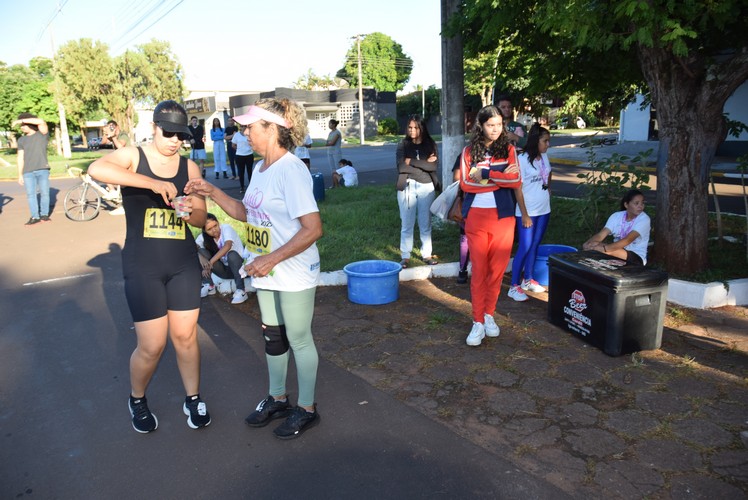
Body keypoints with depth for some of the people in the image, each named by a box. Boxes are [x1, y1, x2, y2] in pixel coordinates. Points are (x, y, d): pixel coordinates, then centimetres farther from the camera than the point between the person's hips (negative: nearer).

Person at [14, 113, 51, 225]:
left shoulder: (42, 134, 3)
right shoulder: (21, 140, 12)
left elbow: (41, 122, -18)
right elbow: (20, 158, 10)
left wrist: (21, 120, -16)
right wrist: (20, 175, 6)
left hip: (42, 170, -2)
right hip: (28, 172, 3)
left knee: (44, 193, -2)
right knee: (30, 194, -3)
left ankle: (44, 214, 10)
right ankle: (35, 217, 1)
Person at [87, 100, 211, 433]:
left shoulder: (189, 167, 4)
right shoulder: (133, 156, -6)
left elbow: (201, 219, 4)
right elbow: (96, 169, -28)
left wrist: (191, 211, -19)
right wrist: (152, 182, -35)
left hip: (184, 264, 3)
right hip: (142, 267, -3)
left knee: (185, 336, 10)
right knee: (152, 346, 0)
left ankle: (193, 399, 30)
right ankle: (137, 400, 30)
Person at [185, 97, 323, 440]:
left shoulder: (291, 170, -22)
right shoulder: (260, 169, 7)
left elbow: (313, 228, -26)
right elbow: (246, 214, 15)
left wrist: (271, 259, -25)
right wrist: (213, 193, 3)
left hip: (294, 273, -9)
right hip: (265, 271, 9)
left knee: (298, 339, 7)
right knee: (272, 337, 20)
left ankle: (306, 408, 26)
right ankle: (277, 399, 40)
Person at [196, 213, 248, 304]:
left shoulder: (226, 228, -18)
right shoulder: (203, 236, -4)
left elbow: (227, 246, -35)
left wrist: (211, 262, -39)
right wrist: (201, 257, -37)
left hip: (239, 267, -4)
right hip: (223, 270, 5)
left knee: (232, 254, -36)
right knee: (201, 252, -14)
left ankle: (241, 291, -30)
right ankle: (209, 286, -8)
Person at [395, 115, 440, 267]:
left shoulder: (430, 144, 5)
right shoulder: (403, 145, 3)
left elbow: (434, 166, -7)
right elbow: (401, 166, -10)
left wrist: (412, 162, -9)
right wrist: (424, 164, -9)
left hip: (426, 187, 1)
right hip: (407, 187, -1)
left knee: (425, 224, 9)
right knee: (406, 224, 1)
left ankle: (426, 254, 18)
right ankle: (405, 256, 8)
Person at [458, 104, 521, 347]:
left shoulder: (508, 149, 6)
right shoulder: (469, 151, 4)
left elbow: (516, 181, -7)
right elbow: (466, 184, -9)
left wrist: (485, 174, -14)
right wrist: (502, 177, -10)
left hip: (502, 216, 1)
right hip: (476, 217, -1)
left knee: (497, 269, 6)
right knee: (479, 270, 0)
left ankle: (489, 315, 24)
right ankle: (478, 323, 7)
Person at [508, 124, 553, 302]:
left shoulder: (544, 157, 5)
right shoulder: (522, 159, -14)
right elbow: (518, 189, -14)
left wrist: (548, 188, 13)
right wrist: (524, 215, -15)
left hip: (544, 210, 6)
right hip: (527, 212, -6)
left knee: (535, 246, 13)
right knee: (524, 248, -5)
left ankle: (528, 280, 26)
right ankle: (514, 286, 3)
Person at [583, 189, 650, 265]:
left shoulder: (644, 219, -13)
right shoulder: (616, 216, 1)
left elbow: (628, 240, -28)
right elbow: (601, 235, -10)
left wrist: (604, 248, -41)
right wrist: (588, 243, -32)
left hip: (637, 258, -5)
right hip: (617, 251, 5)